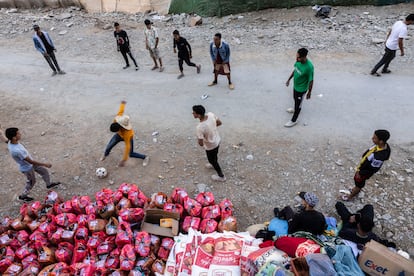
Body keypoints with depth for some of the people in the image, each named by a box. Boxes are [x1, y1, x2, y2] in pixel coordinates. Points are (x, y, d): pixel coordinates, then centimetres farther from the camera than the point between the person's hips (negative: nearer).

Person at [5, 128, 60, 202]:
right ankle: (23, 196, 42)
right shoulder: (16, 150, -42)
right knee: (31, 182, 17)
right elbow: (30, 161, -32)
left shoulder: (11, 142, -14)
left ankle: (49, 184, 44)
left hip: (30, 164, 8)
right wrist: (45, 164, -24)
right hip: (27, 168, -7)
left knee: (44, 171, 19)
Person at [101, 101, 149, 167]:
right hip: (119, 134, 5)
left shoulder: (127, 133, -46)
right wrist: (123, 103, 7)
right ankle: (105, 154, 37)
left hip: (128, 137, -4)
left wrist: (124, 160, -35)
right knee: (109, 147, 0)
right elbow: (121, 111, -16)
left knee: (130, 154, -1)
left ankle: (145, 157, 23)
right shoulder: (117, 118, -38)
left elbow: (127, 147, -39)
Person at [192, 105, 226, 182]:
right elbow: (219, 123, -2)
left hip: (210, 146, -6)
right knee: (214, 156, 35)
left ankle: (221, 176, 42)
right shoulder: (211, 114, -20)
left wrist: (198, 139, -8)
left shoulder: (200, 127, -38)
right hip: (217, 141, 6)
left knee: (212, 160, 22)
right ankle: (213, 165, 65)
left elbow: (201, 144, -30)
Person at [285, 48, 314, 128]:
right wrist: (289, 79, 14)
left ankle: (294, 120, 32)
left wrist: (309, 92, -13)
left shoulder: (309, 67, -36)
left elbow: (311, 81, -23)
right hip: (295, 85, 7)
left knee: (298, 104, 12)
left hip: (301, 89, -7)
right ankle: (296, 109, 62)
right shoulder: (298, 60, -15)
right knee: (295, 99, 32)